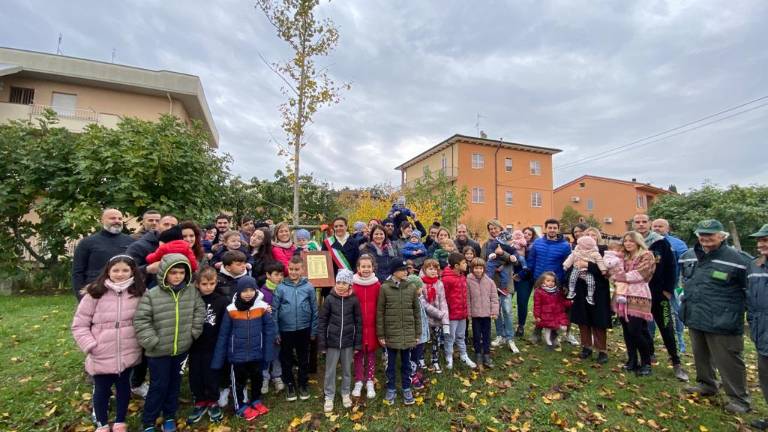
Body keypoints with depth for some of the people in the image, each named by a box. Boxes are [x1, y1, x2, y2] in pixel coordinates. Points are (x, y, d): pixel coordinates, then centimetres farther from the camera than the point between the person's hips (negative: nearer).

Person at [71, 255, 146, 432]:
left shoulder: (139, 294, -5)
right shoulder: (95, 294, -10)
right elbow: (79, 325, -3)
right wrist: (91, 346, -10)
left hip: (128, 354, 1)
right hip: (101, 357, -1)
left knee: (124, 387, 17)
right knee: (102, 390, 17)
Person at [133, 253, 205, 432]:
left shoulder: (192, 292, -6)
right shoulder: (151, 295, -15)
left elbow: (199, 312, 3)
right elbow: (141, 320, -12)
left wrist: (194, 332, -1)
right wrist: (152, 341, -14)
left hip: (182, 348, 3)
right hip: (158, 351, -3)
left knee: (174, 383, 18)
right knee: (159, 386, 8)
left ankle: (169, 416, 37)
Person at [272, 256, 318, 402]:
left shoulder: (309, 287, -10)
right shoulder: (281, 287, -10)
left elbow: (314, 310, -3)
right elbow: (274, 310, -4)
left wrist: (313, 330, 0)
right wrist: (276, 332, -4)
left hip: (303, 329, 0)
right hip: (285, 330, 0)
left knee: (303, 359, 16)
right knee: (286, 359, 16)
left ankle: (303, 384, 36)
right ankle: (290, 385, 36)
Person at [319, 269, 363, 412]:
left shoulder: (354, 300, -7)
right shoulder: (329, 299, -8)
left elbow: (359, 322, -1)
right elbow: (322, 322, -4)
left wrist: (358, 344, -1)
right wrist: (322, 343, -5)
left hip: (348, 342, 1)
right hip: (332, 342, 0)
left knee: (347, 370, 16)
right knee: (330, 371, 11)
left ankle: (346, 393, 36)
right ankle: (329, 396, 29)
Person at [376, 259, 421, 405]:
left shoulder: (411, 287, -2)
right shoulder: (385, 288, -9)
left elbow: (416, 311, 4)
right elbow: (380, 312, -4)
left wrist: (417, 333, 5)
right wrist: (380, 335, -4)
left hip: (408, 333, 2)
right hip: (391, 333, -1)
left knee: (406, 363, 15)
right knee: (391, 363, 13)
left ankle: (407, 389, 33)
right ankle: (391, 389, 32)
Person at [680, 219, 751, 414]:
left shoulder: (736, 259, -13)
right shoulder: (688, 256, 5)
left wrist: (737, 308, -2)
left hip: (722, 323, -6)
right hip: (694, 318, 6)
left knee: (728, 361, 4)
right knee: (701, 355, 20)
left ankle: (739, 398, 20)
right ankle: (706, 384, 37)